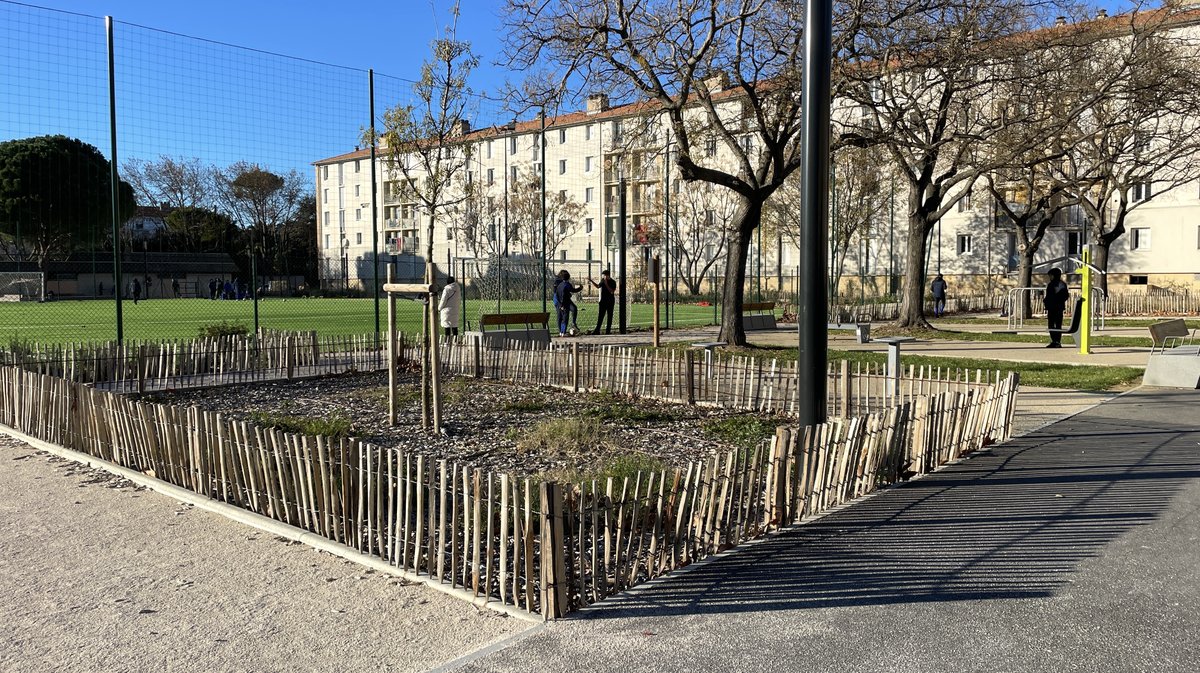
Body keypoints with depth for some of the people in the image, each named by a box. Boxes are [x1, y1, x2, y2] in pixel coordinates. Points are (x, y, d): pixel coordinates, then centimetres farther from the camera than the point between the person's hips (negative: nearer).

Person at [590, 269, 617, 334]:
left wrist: (606, 284, -23)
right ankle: (597, 330, -1)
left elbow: (612, 291, -20)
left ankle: (608, 330, 5)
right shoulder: (603, 280, 7)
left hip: (610, 301, -5)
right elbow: (598, 286, 25)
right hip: (603, 301, 5)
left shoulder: (613, 282, -10)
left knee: (609, 316, 1)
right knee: (600, 316, 1)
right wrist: (591, 281, 17)